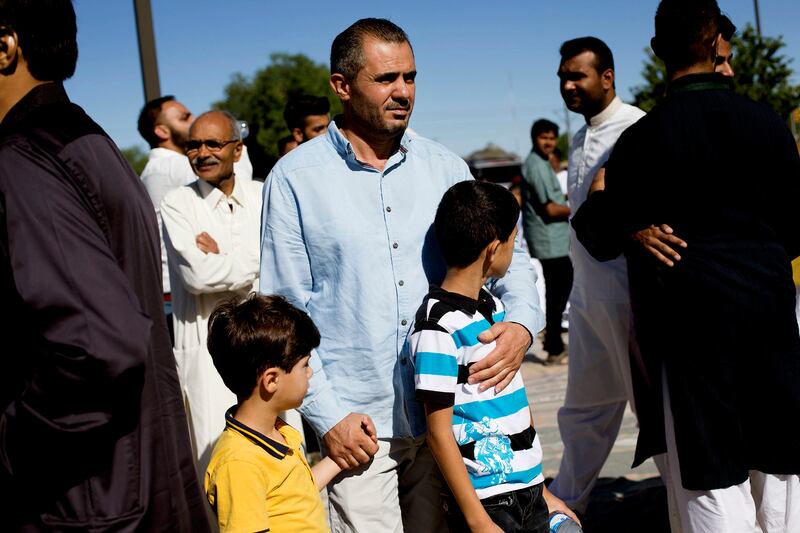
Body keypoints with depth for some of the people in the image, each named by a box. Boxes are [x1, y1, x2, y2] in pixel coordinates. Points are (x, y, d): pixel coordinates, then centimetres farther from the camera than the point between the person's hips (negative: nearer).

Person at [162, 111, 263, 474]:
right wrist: (254, 261, -3)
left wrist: (222, 259, -8)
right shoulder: (178, 203, 1)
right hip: (208, 352, -3)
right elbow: (198, 274, -13)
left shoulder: (263, 196, 10)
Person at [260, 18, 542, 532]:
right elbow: (287, 311, -4)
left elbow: (506, 255, 13)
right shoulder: (296, 177, -4)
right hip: (359, 427, -3)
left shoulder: (443, 166, 5)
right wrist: (327, 415, -9)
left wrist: (523, 321, -7)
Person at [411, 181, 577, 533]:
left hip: (529, 494, 7)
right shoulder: (438, 326, -17)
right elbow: (439, 432, -16)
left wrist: (542, 490, 16)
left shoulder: (495, 307, 8)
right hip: (486, 501, -7)